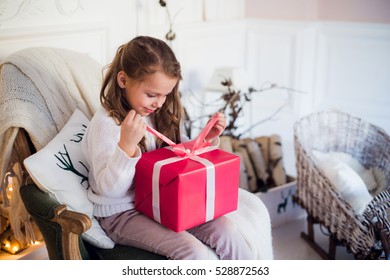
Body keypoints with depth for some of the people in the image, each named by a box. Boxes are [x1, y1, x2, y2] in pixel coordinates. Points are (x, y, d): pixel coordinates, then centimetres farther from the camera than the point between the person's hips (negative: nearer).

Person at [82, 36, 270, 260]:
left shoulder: (162, 115, 5)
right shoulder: (105, 123, -17)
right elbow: (109, 189, -21)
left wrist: (207, 139, -2)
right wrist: (127, 145, -37)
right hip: (123, 213, -6)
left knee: (227, 231, -12)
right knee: (196, 253, -24)